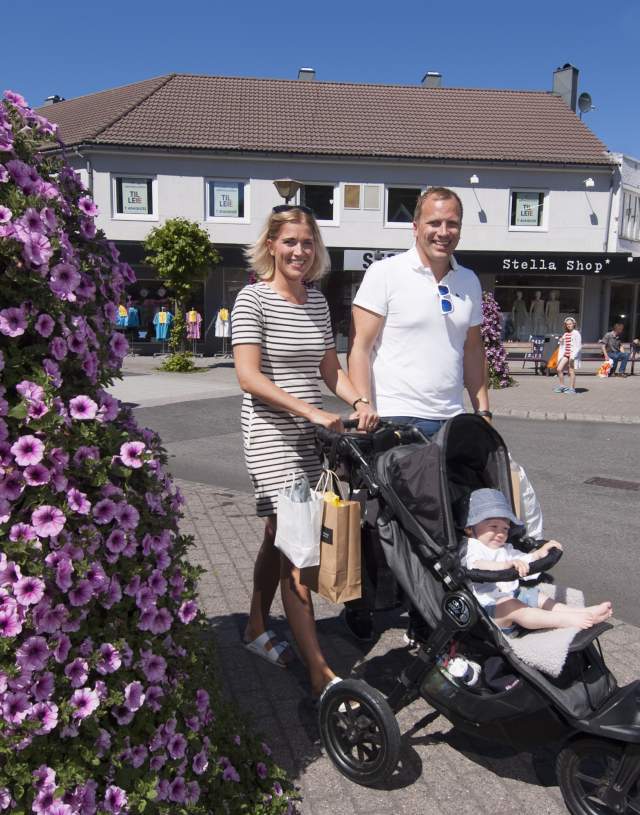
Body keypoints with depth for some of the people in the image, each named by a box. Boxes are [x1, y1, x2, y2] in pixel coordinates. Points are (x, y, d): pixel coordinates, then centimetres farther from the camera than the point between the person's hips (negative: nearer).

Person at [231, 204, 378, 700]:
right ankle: (321, 674, -2)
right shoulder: (254, 299, -8)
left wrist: (359, 402, -2)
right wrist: (312, 412, -23)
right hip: (271, 434, -7)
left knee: (279, 538, 16)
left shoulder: (317, 301, 13)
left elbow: (330, 368, 17)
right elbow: (249, 376, -16)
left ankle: (256, 628, 35)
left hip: (311, 435, 7)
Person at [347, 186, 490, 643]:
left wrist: (483, 409, 13)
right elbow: (360, 347, -8)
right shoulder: (386, 274, -5)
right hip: (394, 420, -5)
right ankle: (360, 605, 27)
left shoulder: (469, 282, 13)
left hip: (450, 422, 5)